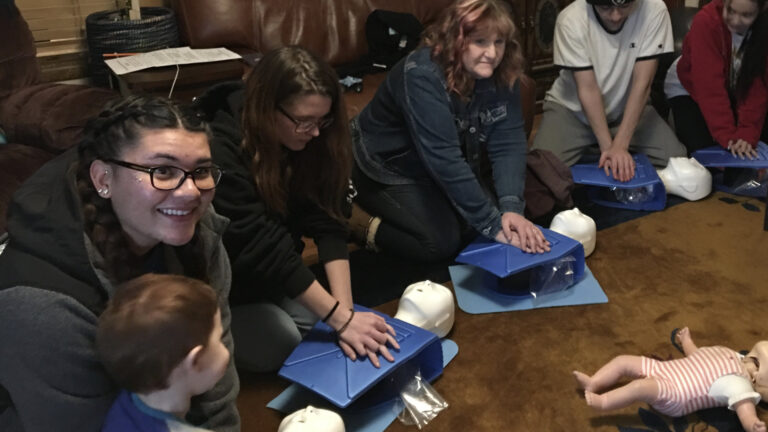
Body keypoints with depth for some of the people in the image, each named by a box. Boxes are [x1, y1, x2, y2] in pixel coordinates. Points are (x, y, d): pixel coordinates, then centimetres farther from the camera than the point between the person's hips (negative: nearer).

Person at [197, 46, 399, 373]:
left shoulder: (309, 142, -14)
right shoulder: (220, 152, -33)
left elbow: (328, 223, -19)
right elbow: (261, 246, -35)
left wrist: (346, 310, -30)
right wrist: (341, 318, -34)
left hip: (274, 273, 6)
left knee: (321, 322, -9)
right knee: (279, 344, -19)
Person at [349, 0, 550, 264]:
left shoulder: (501, 73, -12)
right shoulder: (423, 76, -33)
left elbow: (508, 142, -17)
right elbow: (443, 158, -37)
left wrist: (511, 208, -32)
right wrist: (492, 224, -35)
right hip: (389, 167, -7)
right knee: (441, 242, -20)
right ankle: (357, 219, 1)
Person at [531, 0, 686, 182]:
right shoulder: (571, 20, -25)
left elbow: (642, 84, -23)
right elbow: (588, 89, -23)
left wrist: (620, 145, -30)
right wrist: (608, 146, -28)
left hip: (629, 108, 2)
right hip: (572, 108, -1)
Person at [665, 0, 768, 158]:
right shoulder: (706, 21, -33)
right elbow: (710, 85, -35)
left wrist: (748, 133, -31)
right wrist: (727, 135, -37)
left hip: (730, 92, 4)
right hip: (688, 89, -4)